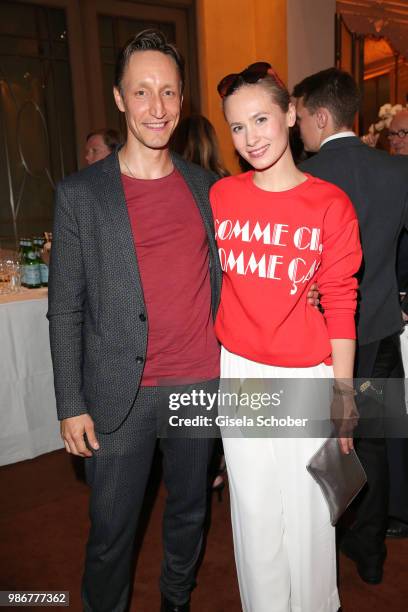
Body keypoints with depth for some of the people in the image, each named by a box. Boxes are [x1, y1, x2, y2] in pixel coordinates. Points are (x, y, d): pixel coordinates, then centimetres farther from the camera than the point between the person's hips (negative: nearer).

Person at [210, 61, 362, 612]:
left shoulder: (330, 204, -7)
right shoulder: (221, 196, 0)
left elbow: (340, 304, -4)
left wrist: (344, 392, -3)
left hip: (305, 378, -2)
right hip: (237, 372, 3)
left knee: (307, 510, 13)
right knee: (254, 509, 17)